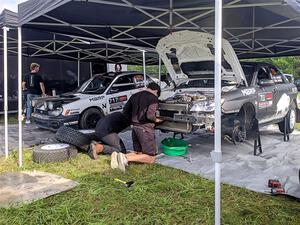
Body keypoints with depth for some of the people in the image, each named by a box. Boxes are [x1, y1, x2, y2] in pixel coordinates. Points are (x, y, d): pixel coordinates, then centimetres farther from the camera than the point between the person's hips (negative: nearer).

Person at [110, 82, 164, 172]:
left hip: (134, 127, 7)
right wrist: (156, 120, 0)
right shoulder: (153, 98, -7)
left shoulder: (135, 96, 13)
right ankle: (126, 158, -20)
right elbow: (150, 115, -20)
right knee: (151, 158, 1)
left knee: (138, 153, 20)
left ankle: (118, 156, -5)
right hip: (146, 128, -7)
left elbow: (125, 111, 17)